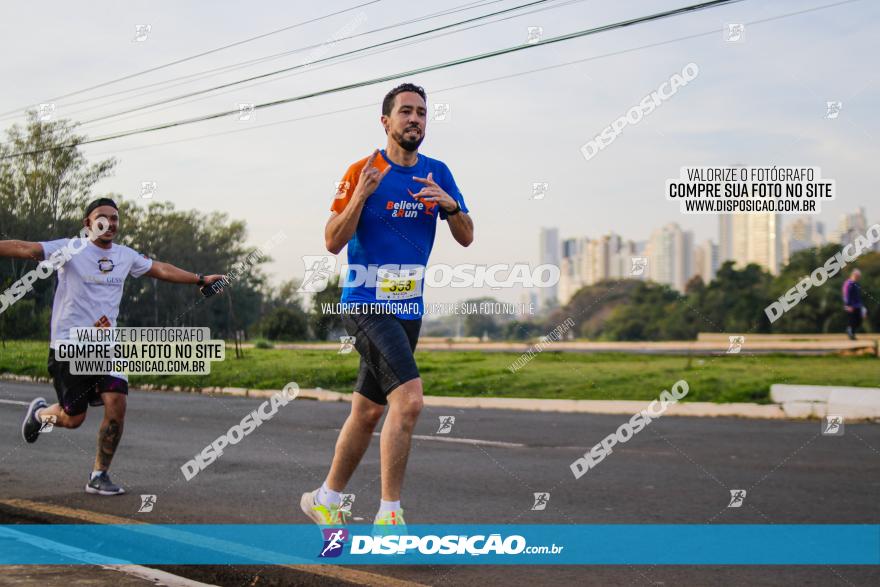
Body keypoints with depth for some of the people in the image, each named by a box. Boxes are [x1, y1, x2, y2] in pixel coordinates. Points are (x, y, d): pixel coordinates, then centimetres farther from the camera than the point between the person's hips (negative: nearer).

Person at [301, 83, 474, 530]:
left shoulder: (437, 173, 8)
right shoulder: (363, 171, -7)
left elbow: (466, 238, 8)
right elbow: (333, 242, -9)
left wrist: (450, 204, -12)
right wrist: (360, 196, -23)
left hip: (408, 309, 6)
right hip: (365, 304, -6)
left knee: (368, 412, 14)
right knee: (408, 399, -22)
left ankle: (326, 499, 31)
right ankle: (389, 514, -15)